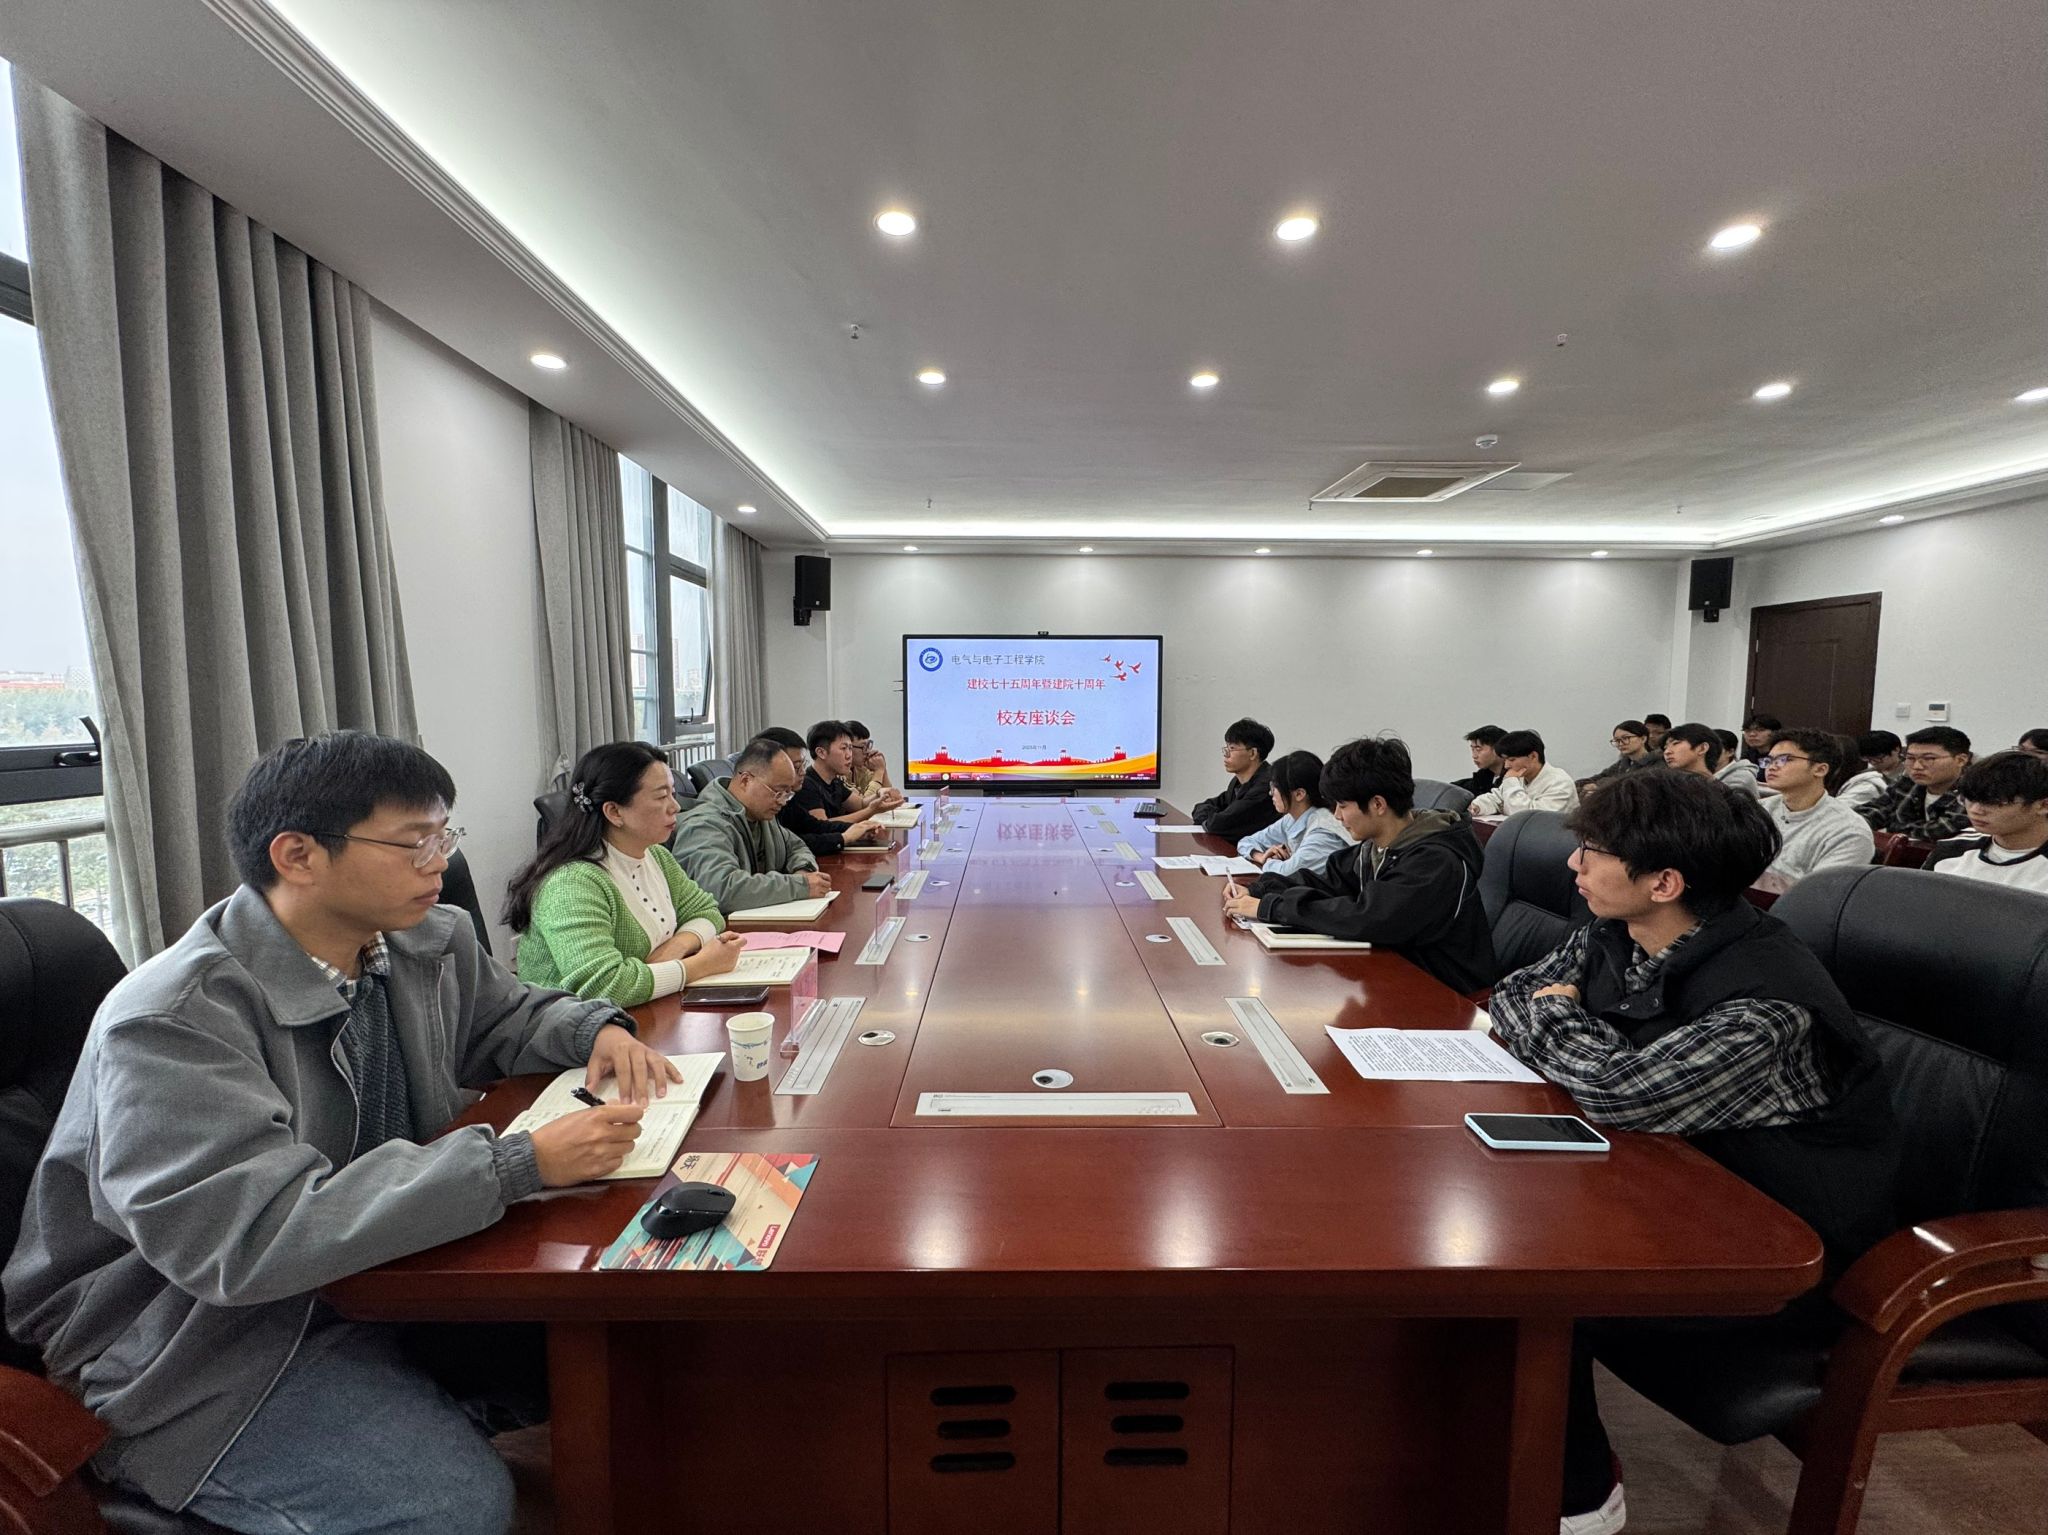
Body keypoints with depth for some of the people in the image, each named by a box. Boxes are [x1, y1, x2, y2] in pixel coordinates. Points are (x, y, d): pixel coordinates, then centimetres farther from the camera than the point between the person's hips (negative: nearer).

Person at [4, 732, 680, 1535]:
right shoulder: (174, 1020, -25)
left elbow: (508, 1015, 14)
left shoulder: (429, 943, -5)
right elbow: (249, 1237, -33)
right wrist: (519, 1164, -38)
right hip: (206, 1343, -6)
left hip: (380, 1266, 7)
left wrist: (597, 1029, -8)